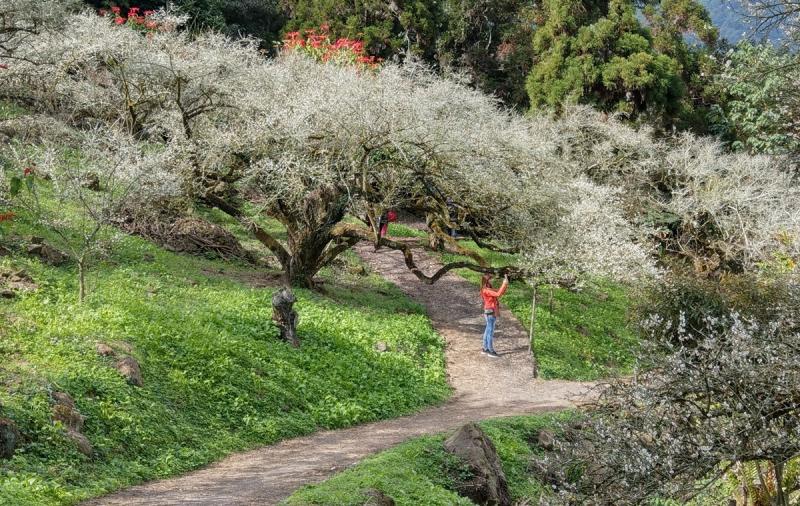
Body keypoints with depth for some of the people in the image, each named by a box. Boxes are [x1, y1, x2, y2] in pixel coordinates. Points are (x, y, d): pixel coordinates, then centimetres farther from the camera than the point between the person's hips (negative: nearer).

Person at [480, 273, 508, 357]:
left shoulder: (489, 289, 13)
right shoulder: (486, 290, -18)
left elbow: (500, 292, 14)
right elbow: (498, 294, -29)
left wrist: (505, 284, 3)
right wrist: (504, 284, -25)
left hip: (492, 313, 10)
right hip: (490, 313, -10)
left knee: (488, 331, 15)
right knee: (491, 332, -5)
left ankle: (485, 348, 23)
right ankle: (491, 351, -2)